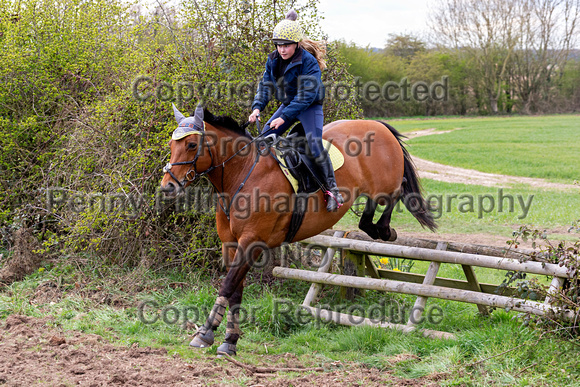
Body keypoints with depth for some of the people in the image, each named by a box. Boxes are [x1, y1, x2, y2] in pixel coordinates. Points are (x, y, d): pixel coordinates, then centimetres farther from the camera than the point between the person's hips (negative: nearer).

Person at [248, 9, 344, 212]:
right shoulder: (273, 60, -3)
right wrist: (257, 107, -18)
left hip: (310, 107, -7)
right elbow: (266, 86, 1)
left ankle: (332, 189, -14)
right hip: (288, 104, 7)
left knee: (315, 145, -23)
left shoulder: (309, 62, -24)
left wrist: (284, 117, -35)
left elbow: (306, 96, -29)